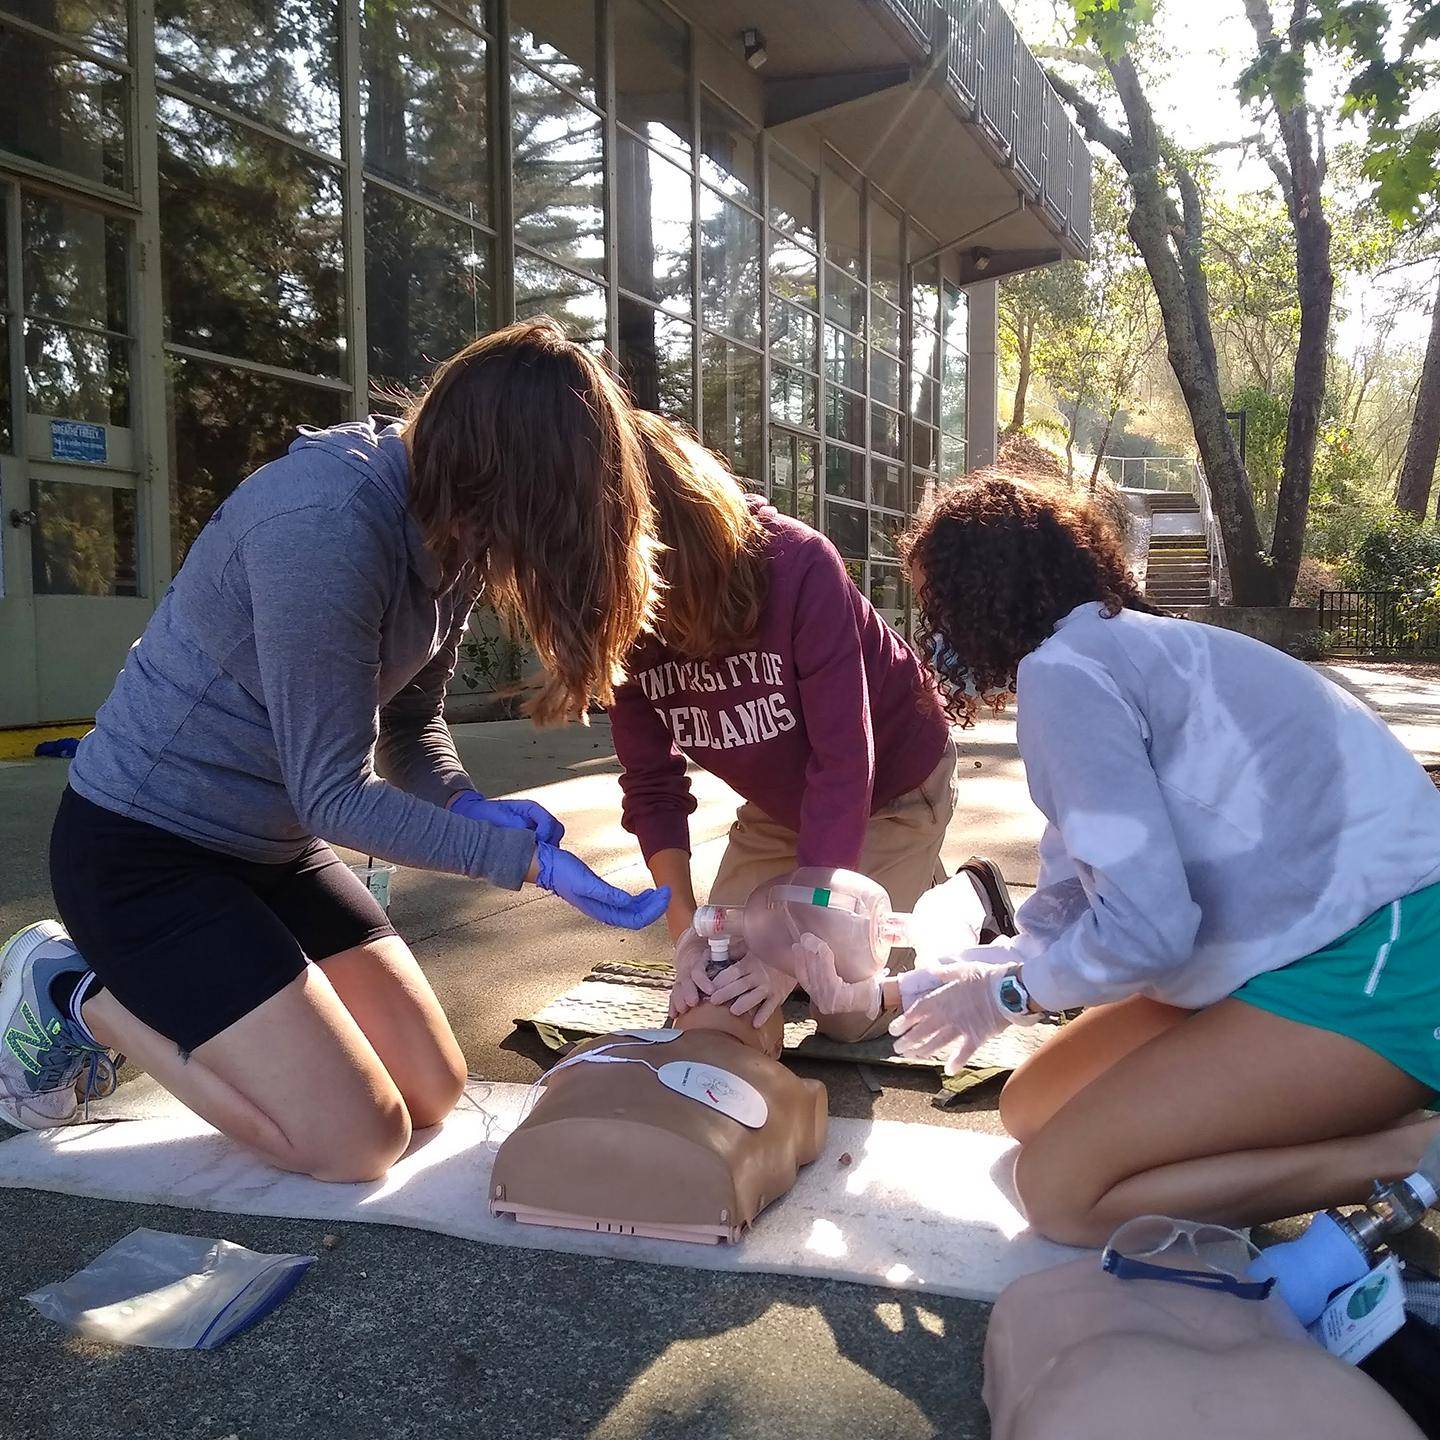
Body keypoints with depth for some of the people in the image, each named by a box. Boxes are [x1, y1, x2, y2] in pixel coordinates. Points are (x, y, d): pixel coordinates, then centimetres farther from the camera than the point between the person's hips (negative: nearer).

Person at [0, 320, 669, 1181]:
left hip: (271, 847, 9)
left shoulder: (454, 533, -2)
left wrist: (469, 804, -15)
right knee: (359, 1140, -11)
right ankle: (80, 999, 7)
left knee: (435, 1094, 9)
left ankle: (158, 992, 21)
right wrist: (526, 860, -26)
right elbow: (333, 794, -25)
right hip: (142, 848, -8)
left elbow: (410, 723, 5)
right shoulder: (327, 519, -30)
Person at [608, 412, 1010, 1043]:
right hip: (782, 802, 6)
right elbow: (651, 783, -13)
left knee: (849, 1011, -6)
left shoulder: (798, 565, -34)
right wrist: (685, 931, -24)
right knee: (713, 978, 7)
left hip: (890, 786, -5)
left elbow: (843, 760, -36)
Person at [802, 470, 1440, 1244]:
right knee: (1034, 1107, 11)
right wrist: (940, 972, 23)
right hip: (1316, 941, 10)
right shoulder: (1116, 648, 14)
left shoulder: (1063, 666, -17)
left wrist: (1004, 991, -3)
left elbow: (1145, 927, -20)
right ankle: (1363, 1111, 9)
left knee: (1061, 1186, -11)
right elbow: (1068, 910, 17)